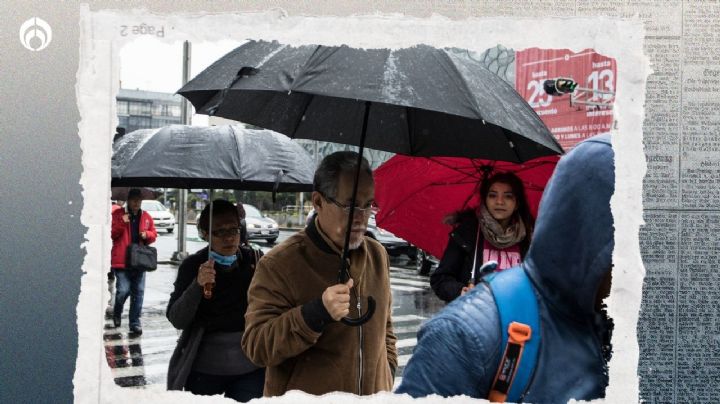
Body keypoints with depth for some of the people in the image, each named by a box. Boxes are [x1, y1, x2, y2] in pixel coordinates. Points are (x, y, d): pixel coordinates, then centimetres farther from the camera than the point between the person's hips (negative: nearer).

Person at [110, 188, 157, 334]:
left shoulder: (146, 217, 12)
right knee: (123, 290, -9)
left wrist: (147, 234, -4)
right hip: (122, 261, -4)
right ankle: (116, 314, 21)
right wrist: (122, 223, -17)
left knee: (138, 292, 5)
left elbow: (154, 234, 18)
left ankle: (135, 322, 13)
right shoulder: (118, 214, 1)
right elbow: (111, 234, -2)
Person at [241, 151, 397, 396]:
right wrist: (314, 314, -30)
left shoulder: (378, 256, 2)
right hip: (302, 399, -4)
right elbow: (255, 346, -19)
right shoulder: (279, 264, -15)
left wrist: (388, 372, 6)